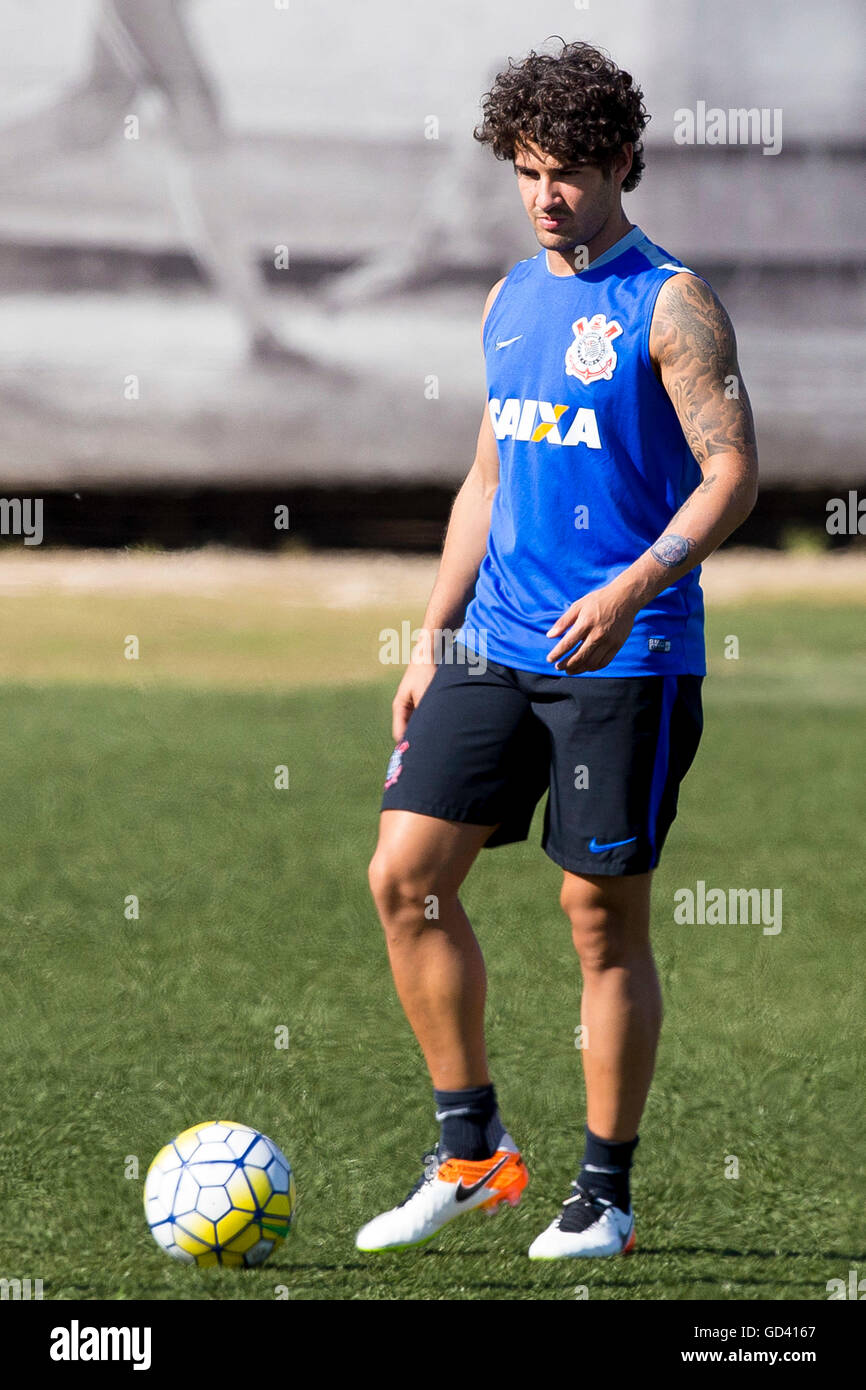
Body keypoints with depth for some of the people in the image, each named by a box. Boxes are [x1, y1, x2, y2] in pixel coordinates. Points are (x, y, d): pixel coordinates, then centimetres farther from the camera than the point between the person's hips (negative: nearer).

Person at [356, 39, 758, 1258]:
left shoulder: (670, 304, -7)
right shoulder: (509, 302, 14)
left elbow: (733, 474, -12)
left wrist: (633, 589, -25)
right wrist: (433, 638, 16)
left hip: (624, 658, -7)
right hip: (497, 648, 7)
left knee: (604, 914, -1)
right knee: (406, 874, -2)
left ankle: (605, 1195, 9)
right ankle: (472, 1151, 10)